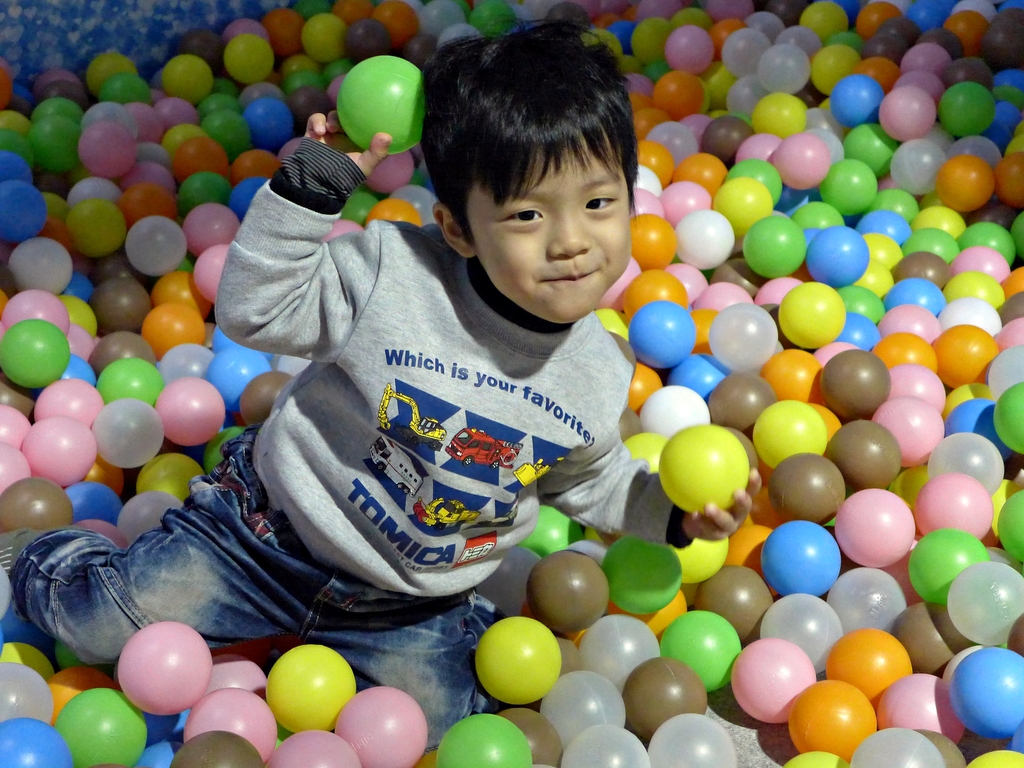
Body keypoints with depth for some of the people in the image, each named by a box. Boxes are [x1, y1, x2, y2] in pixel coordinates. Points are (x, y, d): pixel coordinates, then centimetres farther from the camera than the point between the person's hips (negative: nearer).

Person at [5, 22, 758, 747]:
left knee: (431, 714, -13)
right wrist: (309, 187, -26)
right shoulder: (393, 274, -22)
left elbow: (589, 477, 8)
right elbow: (254, 311, -16)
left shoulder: (599, 375, -10)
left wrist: (673, 511, -7)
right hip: (270, 531, -2)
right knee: (110, 621, -9)